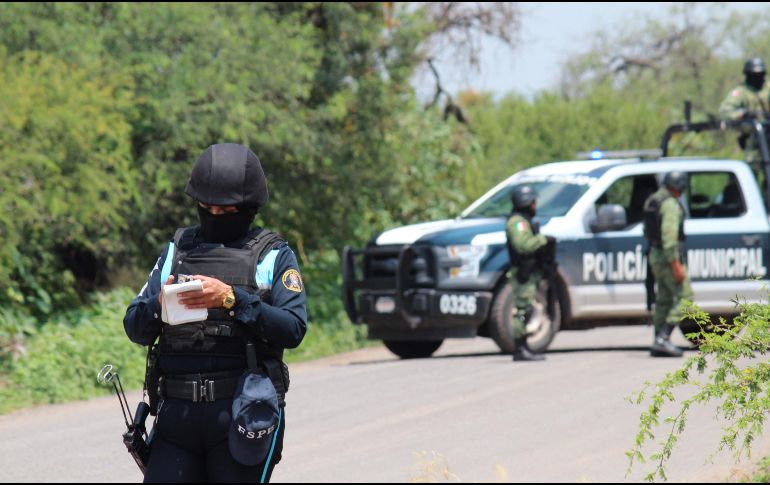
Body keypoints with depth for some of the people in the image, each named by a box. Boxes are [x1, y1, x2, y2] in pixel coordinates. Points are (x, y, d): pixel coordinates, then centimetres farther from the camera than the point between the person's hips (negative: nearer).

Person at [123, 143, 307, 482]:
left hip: (243, 414, -3)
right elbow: (135, 329, 12)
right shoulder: (176, 251, 17)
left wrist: (233, 300, -17)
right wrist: (159, 305, -10)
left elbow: (293, 329, -7)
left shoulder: (274, 256, 7)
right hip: (177, 414, 3)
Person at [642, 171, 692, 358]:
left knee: (664, 300, 13)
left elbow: (648, 232, 20)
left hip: (655, 256, 10)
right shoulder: (671, 204, -17)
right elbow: (669, 235, -24)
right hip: (669, 257, -10)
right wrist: (676, 265, -25)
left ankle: (659, 345, 11)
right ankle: (663, 339, -16)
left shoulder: (651, 201, 13)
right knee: (684, 297, -7)